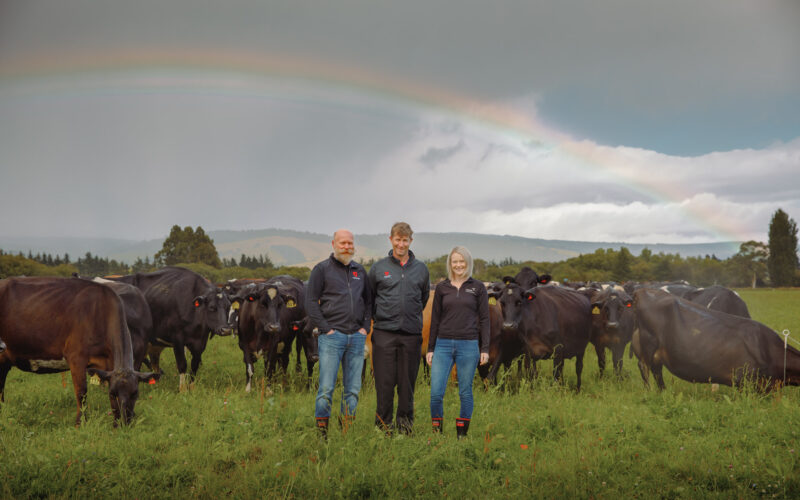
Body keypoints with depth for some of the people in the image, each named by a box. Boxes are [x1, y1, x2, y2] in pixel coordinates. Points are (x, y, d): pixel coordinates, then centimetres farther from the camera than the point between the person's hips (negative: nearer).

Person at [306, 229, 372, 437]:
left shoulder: (360, 270, 16)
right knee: (326, 388, -7)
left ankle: (347, 431, 15)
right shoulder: (322, 269, 2)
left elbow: (368, 301, 22)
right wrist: (326, 328, -9)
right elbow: (311, 302, -2)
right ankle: (321, 431, 1)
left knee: (353, 389, 7)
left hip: (356, 337, 4)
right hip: (332, 336, -4)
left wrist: (365, 327, 9)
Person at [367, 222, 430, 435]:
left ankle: (405, 422, 17)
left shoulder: (421, 269, 9)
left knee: (407, 381, 6)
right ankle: (383, 423, 10)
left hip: (412, 334, 2)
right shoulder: (378, 268, 4)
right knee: (385, 381, 0)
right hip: (384, 333, -1)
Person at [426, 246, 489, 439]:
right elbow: (435, 320, 11)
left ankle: (461, 434, 17)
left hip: (468, 345, -1)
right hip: (443, 345, 1)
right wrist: (430, 349, 8)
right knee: (436, 392, -5)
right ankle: (436, 433, 11)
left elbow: (484, 319, 4)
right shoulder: (442, 288, 8)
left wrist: (485, 349, -2)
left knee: (465, 392, 5)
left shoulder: (478, 287, 4)